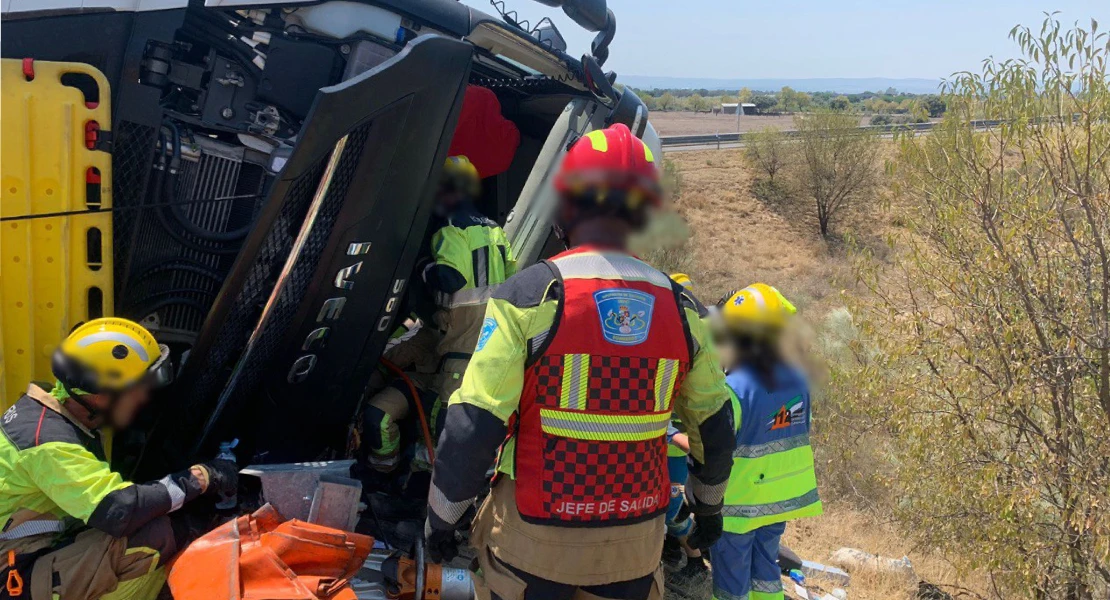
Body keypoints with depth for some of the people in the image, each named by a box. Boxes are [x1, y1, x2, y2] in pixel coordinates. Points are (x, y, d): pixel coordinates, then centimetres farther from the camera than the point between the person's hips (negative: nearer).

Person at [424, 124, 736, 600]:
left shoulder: (527, 296, -16)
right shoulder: (679, 307, -3)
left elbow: (473, 426, -16)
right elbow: (713, 424, 7)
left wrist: (441, 517, -1)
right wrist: (709, 505, 24)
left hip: (535, 539, -3)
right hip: (637, 542, 3)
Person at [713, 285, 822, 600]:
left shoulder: (736, 388, -25)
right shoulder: (796, 379, -3)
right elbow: (800, 433, 8)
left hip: (739, 502, -6)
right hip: (781, 497, 6)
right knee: (765, 568, 23)